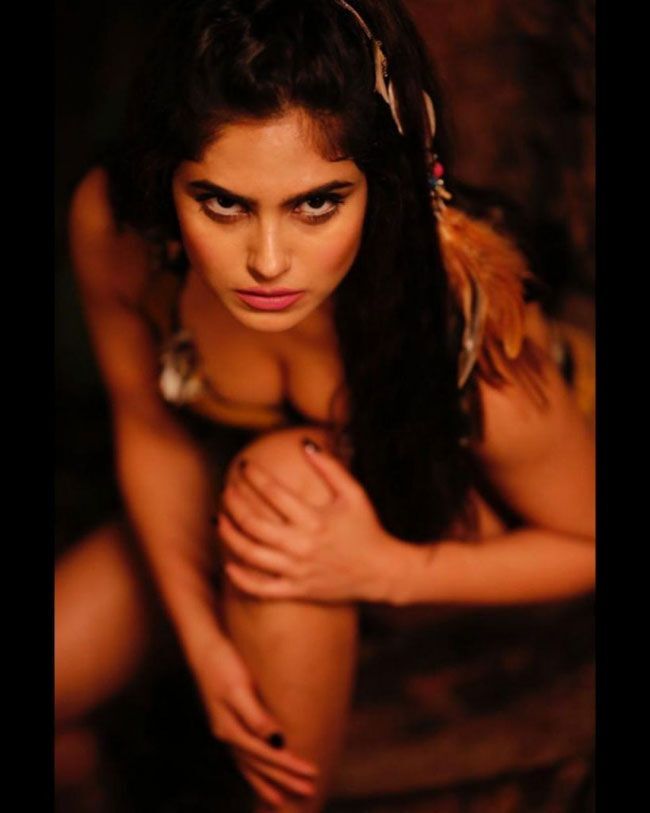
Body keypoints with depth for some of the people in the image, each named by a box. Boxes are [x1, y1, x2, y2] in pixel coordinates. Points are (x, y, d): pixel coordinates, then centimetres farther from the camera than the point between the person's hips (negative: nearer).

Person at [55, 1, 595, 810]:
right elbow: (148, 424, -10)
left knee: (283, 475, -35)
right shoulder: (111, 223, -29)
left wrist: (385, 570, -34)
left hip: (441, 519, -3)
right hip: (234, 495, 4)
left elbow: (587, 545, -21)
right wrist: (202, 635, -18)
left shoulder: (469, 316, -37)